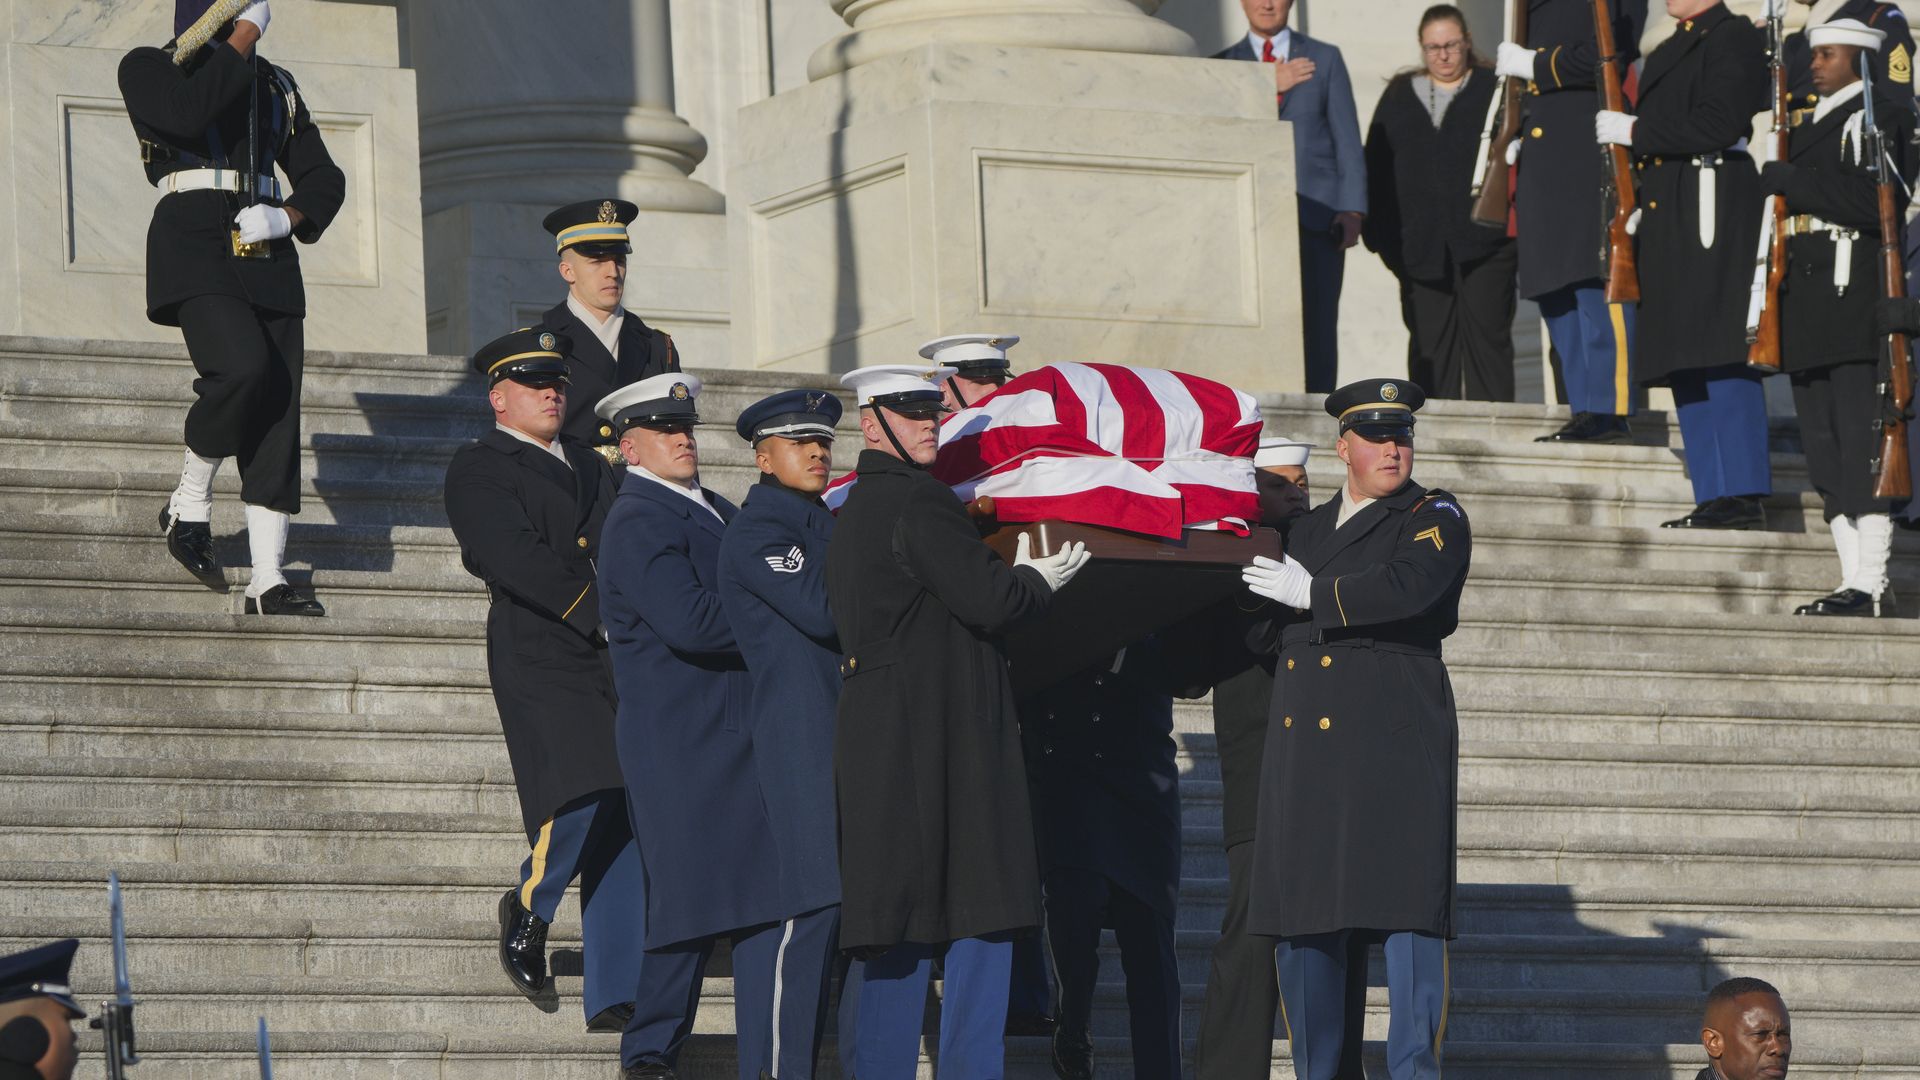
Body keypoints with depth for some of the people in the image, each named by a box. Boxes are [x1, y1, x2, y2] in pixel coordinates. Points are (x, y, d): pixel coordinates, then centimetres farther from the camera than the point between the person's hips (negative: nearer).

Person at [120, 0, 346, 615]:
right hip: (195, 246, -5)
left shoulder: (276, 87, 22)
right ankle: (189, 505, -6)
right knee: (243, 366, -29)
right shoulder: (148, 69, 6)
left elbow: (323, 178, 20)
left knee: (277, 414, -3)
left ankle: (268, 581, -3)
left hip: (268, 257, 5)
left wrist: (288, 218, -2)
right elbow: (188, 113, -17)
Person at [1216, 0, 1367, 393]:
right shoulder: (1223, 66, 12)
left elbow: (1347, 139, 7)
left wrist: (1351, 209, -3)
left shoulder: (1325, 58, 12)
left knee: (1317, 328, -4)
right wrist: (1267, 87, -8)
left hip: (1317, 214, 0)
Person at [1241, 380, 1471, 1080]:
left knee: (1407, 909, -9)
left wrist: (1312, 593, -9)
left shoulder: (1434, 519, 3)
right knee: (1301, 917, 4)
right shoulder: (1308, 529, 21)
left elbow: (1408, 589, -18)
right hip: (1306, 752, 6)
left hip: (1396, 744, -6)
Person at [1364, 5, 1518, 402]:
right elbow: (1376, 171, 14)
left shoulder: (1494, 91, 7)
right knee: (1430, 343, 2)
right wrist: (1380, 232, 5)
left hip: (1484, 242, -3)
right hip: (1421, 245, 3)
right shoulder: (1399, 98, 16)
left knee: (1486, 335, -5)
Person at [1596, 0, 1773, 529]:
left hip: (1715, 211, -10)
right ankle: (1714, 498, 9)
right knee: (1686, 367, 7)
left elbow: (1718, 124, -17)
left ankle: (1744, 495, -15)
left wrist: (1635, 132, -12)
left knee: (1724, 360, -13)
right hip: (1670, 224, 10)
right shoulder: (1667, 53, 24)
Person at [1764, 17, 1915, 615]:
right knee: (1825, 448, 8)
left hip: (1854, 292, -9)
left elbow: (1872, 200, -18)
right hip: (1809, 299, 10)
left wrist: (1789, 181, -15)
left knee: (1860, 443, -12)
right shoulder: (1814, 122, 23)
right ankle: (1854, 578, 11)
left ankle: (1871, 585, -14)